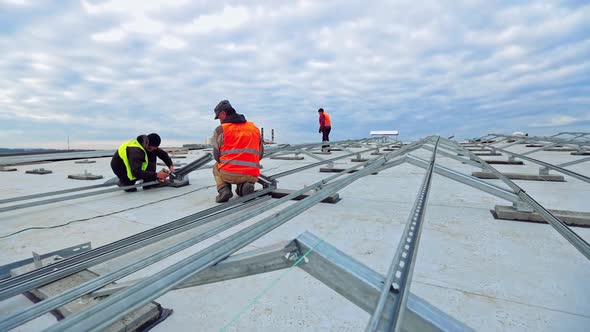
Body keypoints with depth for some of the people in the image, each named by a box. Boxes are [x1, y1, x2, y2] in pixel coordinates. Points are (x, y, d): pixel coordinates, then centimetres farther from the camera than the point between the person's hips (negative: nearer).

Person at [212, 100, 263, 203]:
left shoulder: (220, 130, 2)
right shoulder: (254, 127, 13)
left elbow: (217, 156, 7)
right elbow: (260, 154, 16)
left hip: (228, 174, -2)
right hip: (251, 176, 2)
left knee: (216, 167, 33)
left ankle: (223, 189, 4)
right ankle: (243, 186, 3)